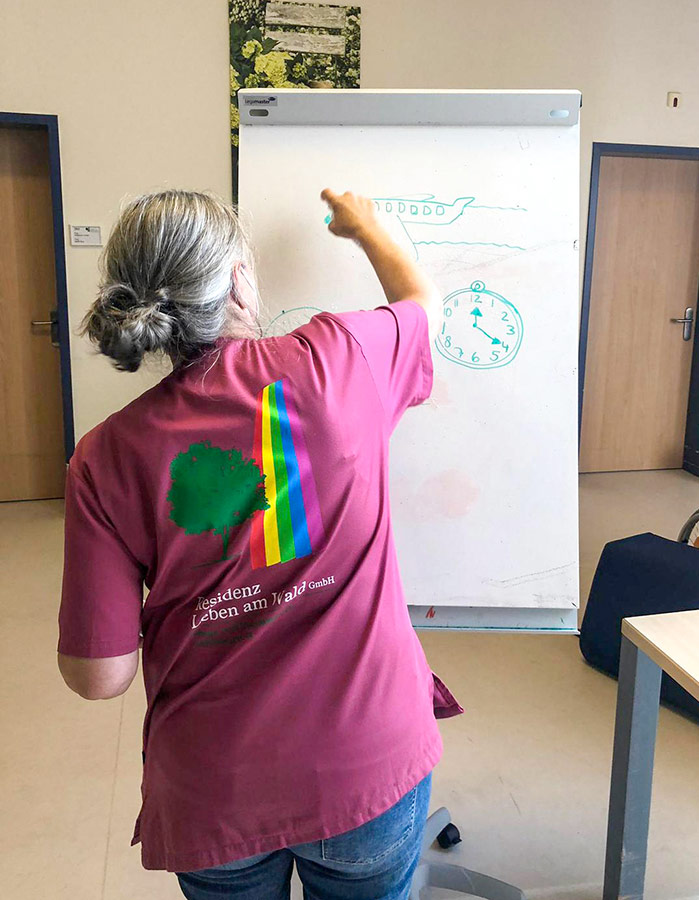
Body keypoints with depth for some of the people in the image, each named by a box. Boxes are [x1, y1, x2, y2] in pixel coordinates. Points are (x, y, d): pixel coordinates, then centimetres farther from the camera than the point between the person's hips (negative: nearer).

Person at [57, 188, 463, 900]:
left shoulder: (106, 458, -14)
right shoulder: (337, 361, -16)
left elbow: (98, 676, -11)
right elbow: (423, 301, 8)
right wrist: (363, 223, 25)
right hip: (371, 759, 0)